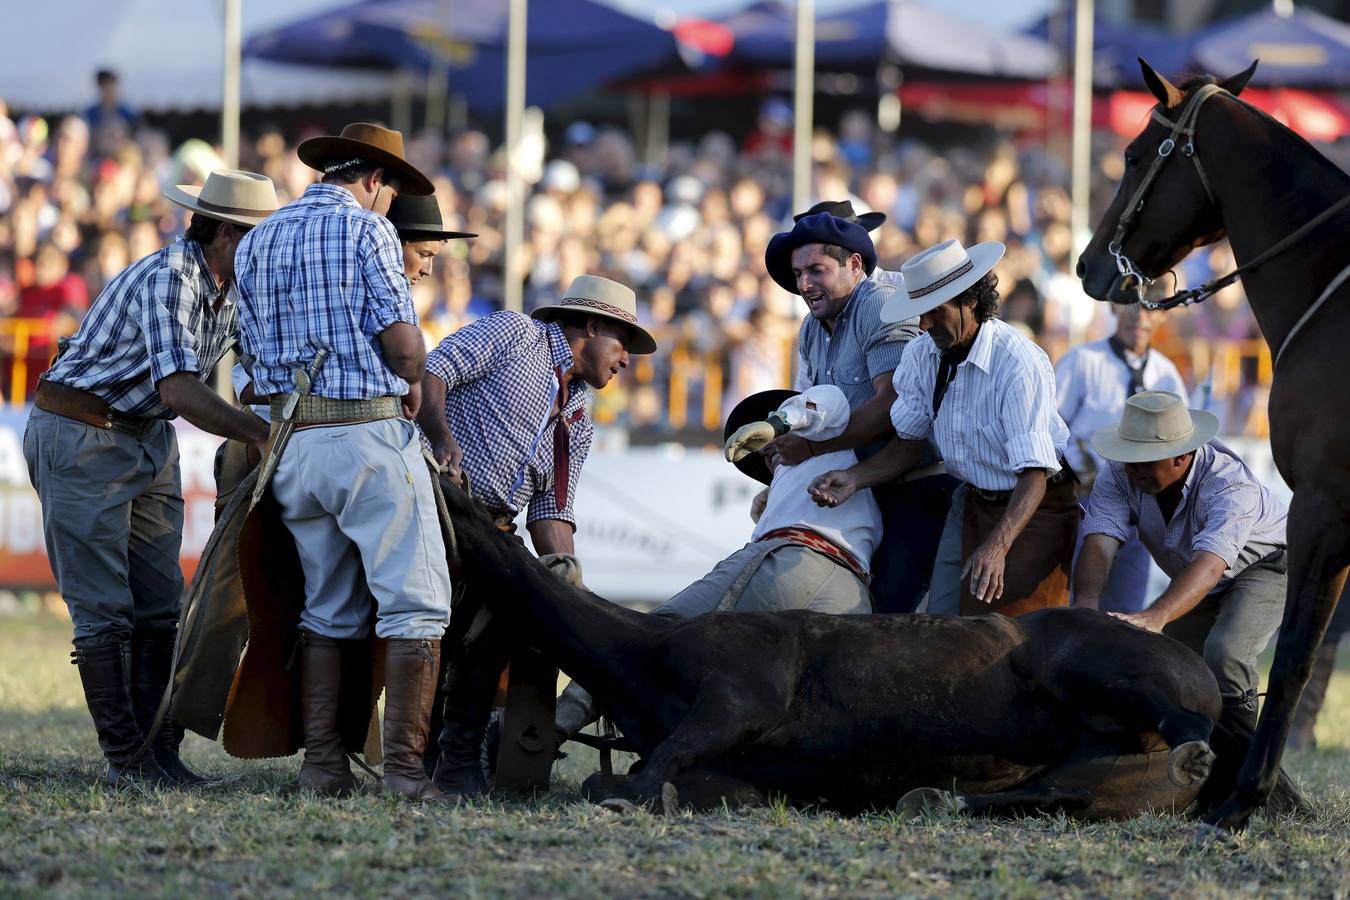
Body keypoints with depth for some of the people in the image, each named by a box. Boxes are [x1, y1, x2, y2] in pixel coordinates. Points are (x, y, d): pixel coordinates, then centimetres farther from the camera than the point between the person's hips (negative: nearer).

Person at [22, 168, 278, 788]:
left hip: (149, 442, 9)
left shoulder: (234, 290, 6)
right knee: (104, 610, -8)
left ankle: (159, 753, 5)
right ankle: (126, 760, -8)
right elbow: (181, 392, -35)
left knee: (161, 607, 4)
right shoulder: (165, 282, -24)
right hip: (80, 436, -9)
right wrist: (270, 437, -37)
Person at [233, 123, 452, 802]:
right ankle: (404, 766, -12)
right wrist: (411, 379, 8)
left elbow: (258, 353, 13)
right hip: (369, 436, -7)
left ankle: (322, 764, 7)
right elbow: (402, 341, -12)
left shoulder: (255, 244, 15)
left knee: (328, 611, 14)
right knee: (415, 604, -5)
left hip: (292, 444, 7)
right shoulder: (365, 229, -5)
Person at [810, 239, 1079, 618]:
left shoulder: (1020, 365, -27)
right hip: (973, 502, 6)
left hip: (1034, 505, -6)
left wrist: (998, 545, -45)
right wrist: (853, 479, -14)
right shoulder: (922, 355, -6)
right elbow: (909, 444, 4)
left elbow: (1033, 473, -32)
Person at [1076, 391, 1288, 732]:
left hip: (1265, 565, -6)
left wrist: (1156, 616, -71)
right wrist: (1086, 601, -58)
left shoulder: (1229, 485, -40)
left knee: (1224, 653, -28)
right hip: (1189, 579, 6)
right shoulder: (1119, 474, -25)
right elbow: (1100, 542, -36)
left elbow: (1209, 565, -54)